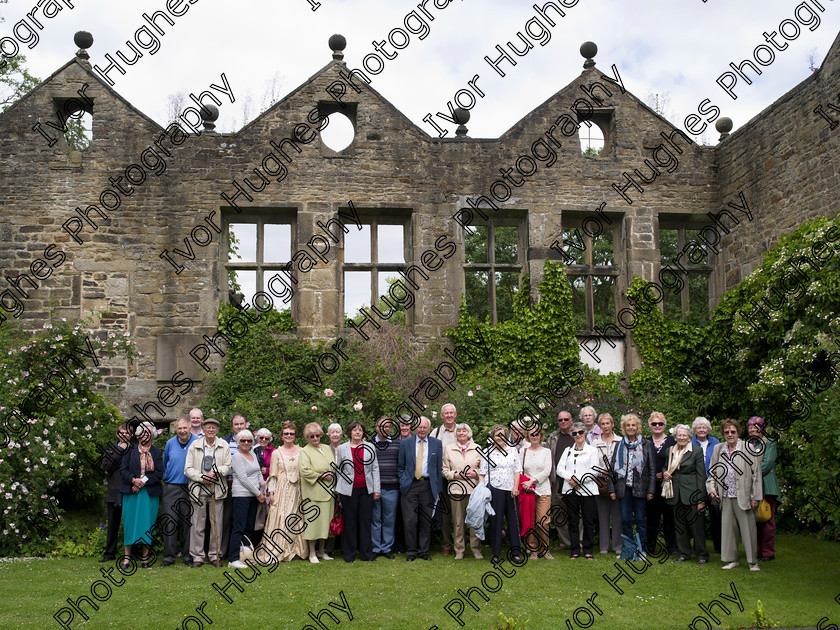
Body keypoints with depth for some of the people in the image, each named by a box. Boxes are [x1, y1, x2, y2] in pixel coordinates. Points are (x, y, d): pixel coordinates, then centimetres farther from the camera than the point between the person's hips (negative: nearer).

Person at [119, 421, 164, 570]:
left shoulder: (157, 453, 10)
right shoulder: (130, 450, 11)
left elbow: (159, 473, 0)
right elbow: (123, 470, 4)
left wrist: (144, 481, -12)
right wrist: (133, 480, -14)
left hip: (150, 493, 0)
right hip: (131, 492, 0)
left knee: (148, 523, -1)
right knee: (129, 523, -2)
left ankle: (145, 558, 6)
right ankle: (126, 559, 5)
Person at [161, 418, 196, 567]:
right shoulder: (170, 443, 6)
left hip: (189, 488, -1)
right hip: (171, 487, 1)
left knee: (188, 522, 5)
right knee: (169, 522, -3)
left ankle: (187, 553, 15)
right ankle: (169, 555, 2)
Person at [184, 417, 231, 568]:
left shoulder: (224, 446, 8)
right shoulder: (194, 446, 6)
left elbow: (227, 466, 5)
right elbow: (188, 469, 3)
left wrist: (215, 473, -12)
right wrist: (201, 478, -11)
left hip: (217, 489, 1)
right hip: (199, 488, -1)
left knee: (216, 523, 4)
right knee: (197, 524, 0)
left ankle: (215, 555, 13)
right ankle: (197, 556, 7)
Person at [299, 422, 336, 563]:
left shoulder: (327, 448, 15)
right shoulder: (304, 451, -3)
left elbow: (334, 466, 19)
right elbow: (305, 471, -14)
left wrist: (331, 476, 0)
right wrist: (322, 476, -12)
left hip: (328, 491, 6)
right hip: (313, 492, -6)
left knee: (325, 520, 8)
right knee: (313, 520, -5)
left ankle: (322, 551, 19)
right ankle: (312, 553, 3)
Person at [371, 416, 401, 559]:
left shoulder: (397, 443, 6)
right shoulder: (369, 444, 6)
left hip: (391, 488, 0)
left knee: (389, 520, 5)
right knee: (374, 519, 5)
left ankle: (387, 548, 16)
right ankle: (375, 548, 14)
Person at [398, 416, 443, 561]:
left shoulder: (437, 444, 7)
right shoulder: (405, 443, 7)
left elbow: (439, 467, 8)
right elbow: (400, 466, 11)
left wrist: (438, 489, 4)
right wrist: (403, 482, -1)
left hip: (428, 486, 1)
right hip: (410, 486, -1)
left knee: (426, 521, 5)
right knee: (410, 520, -4)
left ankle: (423, 551, 17)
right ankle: (411, 551, 8)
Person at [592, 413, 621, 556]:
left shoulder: (620, 441, 7)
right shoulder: (595, 442, 10)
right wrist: (600, 473, -9)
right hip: (601, 481, 1)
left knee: (617, 513, -1)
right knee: (603, 514, 3)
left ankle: (618, 545, 7)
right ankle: (604, 546, 10)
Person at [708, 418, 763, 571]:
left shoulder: (748, 449, -4)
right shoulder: (718, 449, 10)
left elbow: (756, 474, -5)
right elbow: (713, 472, 18)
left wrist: (756, 497, -8)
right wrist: (711, 488, 3)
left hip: (743, 497, -4)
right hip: (726, 497, 4)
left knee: (748, 528, -1)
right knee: (727, 528, 8)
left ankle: (753, 561, 9)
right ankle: (732, 560, 19)